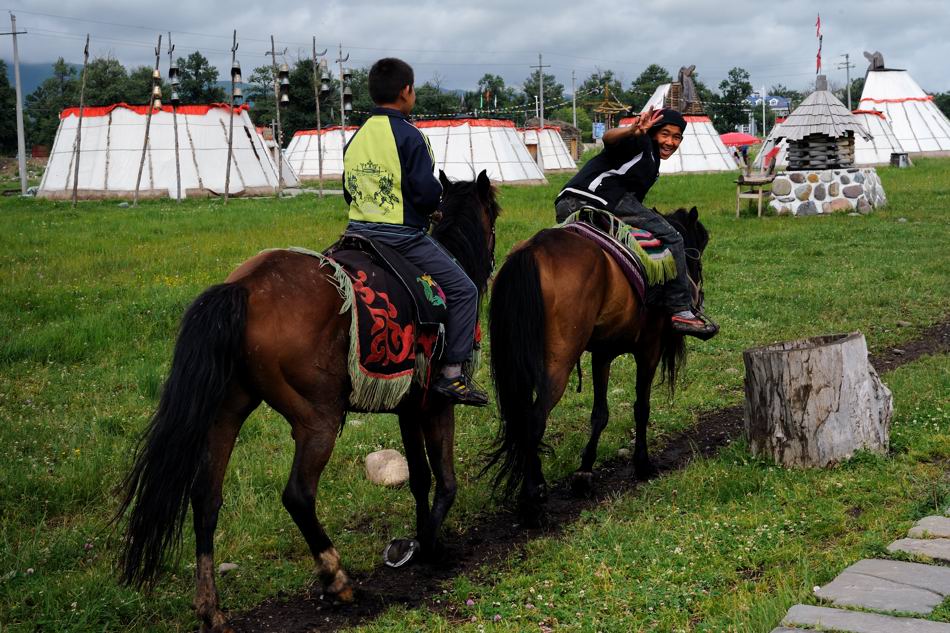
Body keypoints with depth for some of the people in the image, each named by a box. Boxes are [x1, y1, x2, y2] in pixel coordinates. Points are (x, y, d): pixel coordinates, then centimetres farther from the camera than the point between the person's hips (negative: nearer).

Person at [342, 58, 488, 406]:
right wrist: (432, 205, 3)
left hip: (358, 232, 8)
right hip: (402, 237, -7)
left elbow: (348, 192, 14)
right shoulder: (408, 135, -13)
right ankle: (452, 373, -3)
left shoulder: (355, 138, 9)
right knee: (463, 289, 1)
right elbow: (427, 192, -18)